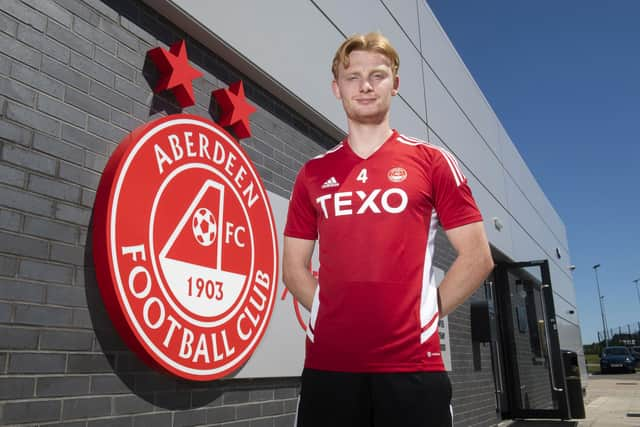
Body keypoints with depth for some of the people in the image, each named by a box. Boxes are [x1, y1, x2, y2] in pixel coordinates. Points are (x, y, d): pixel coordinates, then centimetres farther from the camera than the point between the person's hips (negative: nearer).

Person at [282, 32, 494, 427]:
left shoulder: (432, 162, 3)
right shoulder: (313, 173, 9)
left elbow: (477, 257, 2)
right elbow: (294, 268, 12)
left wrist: (425, 313, -2)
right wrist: (335, 315, 1)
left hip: (412, 363, -1)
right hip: (328, 362, 2)